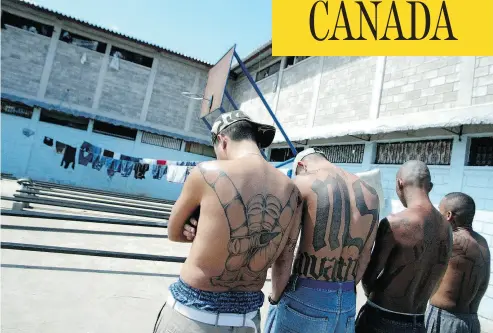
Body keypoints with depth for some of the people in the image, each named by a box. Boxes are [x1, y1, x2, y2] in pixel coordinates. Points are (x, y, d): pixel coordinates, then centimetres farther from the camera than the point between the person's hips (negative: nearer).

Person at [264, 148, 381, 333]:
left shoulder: (302, 183, -10)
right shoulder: (370, 194, 7)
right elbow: (364, 257, 9)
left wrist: (276, 296, 0)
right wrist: (342, 293, 16)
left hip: (305, 298, -5)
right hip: (347, 304, 5)